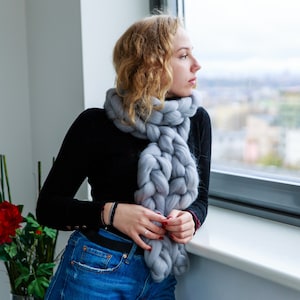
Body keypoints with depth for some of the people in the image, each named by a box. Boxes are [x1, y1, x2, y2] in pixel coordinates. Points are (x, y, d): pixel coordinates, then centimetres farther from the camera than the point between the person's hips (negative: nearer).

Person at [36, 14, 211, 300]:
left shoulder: (198, 120, 0)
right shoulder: (96, 124, -10)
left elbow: (199, 197, 10)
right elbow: (48, 205, -6)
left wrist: (190, 220, -12)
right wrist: (109, 212, -20)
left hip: (161, 275, 4)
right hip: (97, 270, -3)